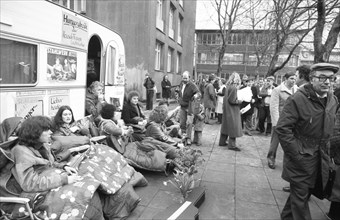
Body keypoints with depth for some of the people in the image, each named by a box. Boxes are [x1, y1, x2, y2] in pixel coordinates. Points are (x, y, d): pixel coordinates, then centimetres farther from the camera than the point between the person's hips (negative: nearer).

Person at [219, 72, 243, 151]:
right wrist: (240, 101, -8)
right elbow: (232, 100, -22)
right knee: (233, 127, -1)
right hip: (232, 111, -9)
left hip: (227, 110, 9)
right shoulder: (233, 88, -20)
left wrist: (237, 100, 12)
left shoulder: (228, 86, 6)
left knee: (226, 125, 17)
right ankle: (232, 145, 4)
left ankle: (222, 141, 26)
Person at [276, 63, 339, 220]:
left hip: (320, 159, 7)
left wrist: (327, 151, 8)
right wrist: (296, 155, -19)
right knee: (300, 197, 5)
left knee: (305, 193, 20)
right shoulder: (297, 99, -17)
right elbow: (282, 129, -19)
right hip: (301, 159, -7)